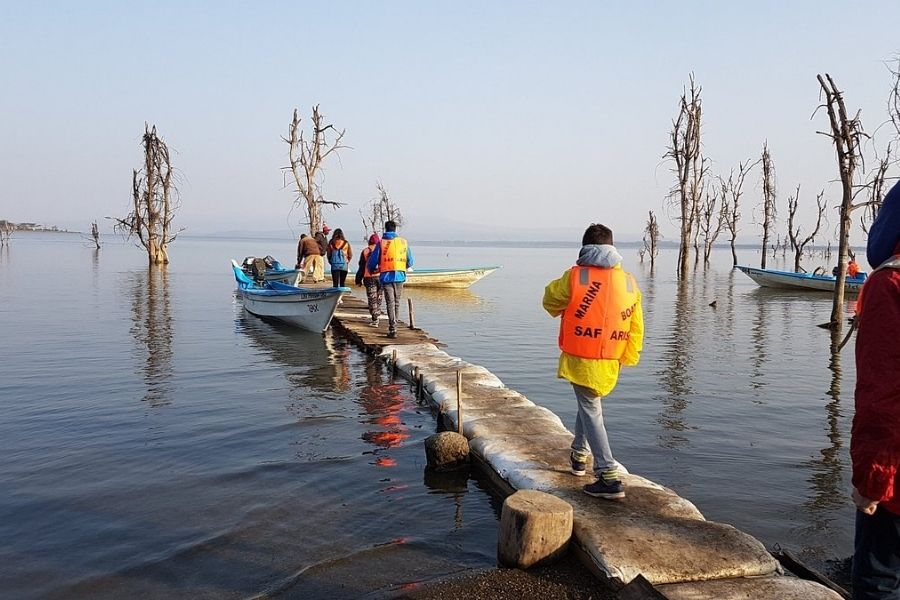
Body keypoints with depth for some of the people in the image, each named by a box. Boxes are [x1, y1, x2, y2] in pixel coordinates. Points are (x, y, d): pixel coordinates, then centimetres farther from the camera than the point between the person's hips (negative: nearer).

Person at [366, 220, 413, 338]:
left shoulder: (381, 243, -2)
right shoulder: (404, 242, 5)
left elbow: (372, 262, 0)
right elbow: (410, 262, 10)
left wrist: (372, 270, 22)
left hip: (386, 276, -2)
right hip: (400, 276, 2)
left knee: (390, 303, -2)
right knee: (396, 302, 15)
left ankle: (393, 330, -8)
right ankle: (393, 324, 25)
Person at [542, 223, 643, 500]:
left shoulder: (575, 277, -11)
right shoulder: (629, 282, 2)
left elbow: (550, 301, 5)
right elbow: (636, 328, 5)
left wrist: (566, 311, 25)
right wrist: (628, 358, 14)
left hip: (580, 358, -5)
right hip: (610, 362, 5)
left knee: (591, 411, 1)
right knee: (590, 403, 26)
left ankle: (609, 477, -6)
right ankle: (579, 455, 40)